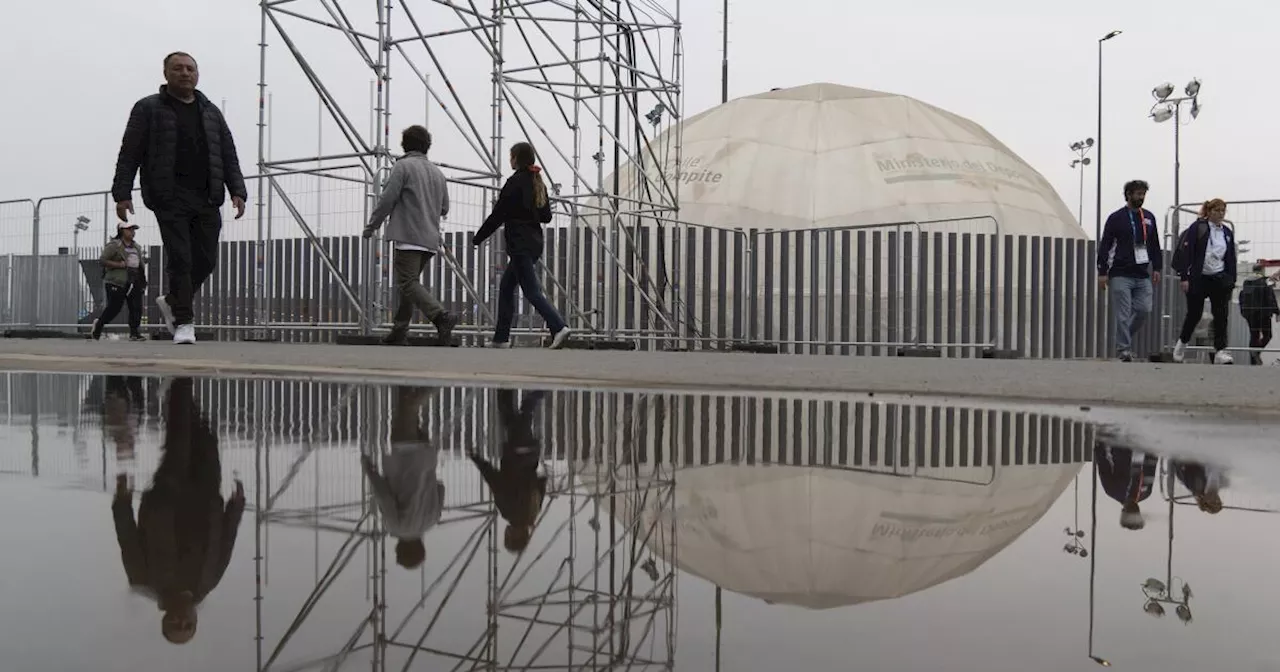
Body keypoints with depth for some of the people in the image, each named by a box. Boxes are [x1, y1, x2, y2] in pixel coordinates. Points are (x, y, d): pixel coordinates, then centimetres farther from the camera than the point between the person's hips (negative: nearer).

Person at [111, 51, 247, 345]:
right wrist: (122, 194, -5)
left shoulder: (211, 112, 19)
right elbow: (129, 155, 3)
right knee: (180, 259, -7)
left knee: (206, 260, 4)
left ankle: (172, 301, 29)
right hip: (171, 199, -4)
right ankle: (183, 322, 1)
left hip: (207, 200, 4)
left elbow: (229, 156, 15)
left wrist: (237, 191, 2)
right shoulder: (148, 109, 7)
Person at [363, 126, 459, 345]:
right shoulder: (437, 172, 17)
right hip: (431, 239, 8)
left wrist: (372, 225, 1)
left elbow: (387, 200, -9)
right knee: (410, 281, 15)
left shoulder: (402, 166, -4)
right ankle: (399, 331, 17)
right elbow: (444, 208, 19)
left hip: (409, 236, -7)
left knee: (408, 283, -10)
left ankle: (441, 316, -28)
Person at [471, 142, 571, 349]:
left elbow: (497, 216, -10)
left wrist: (477, 238, 0)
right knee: (506, 287, 15)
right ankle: (501, 338, 18)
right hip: (534, 242, 9)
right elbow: (546, 216, 15)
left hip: (519, 244, -9)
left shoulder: (515, 182, -11)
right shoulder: (538, 183, 12)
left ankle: (558, 327, -23)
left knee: (531, 291, -10)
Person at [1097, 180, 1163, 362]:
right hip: (1121, 275, -5)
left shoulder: (1149, 217, 13)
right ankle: (1124, 348, -1)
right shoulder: (1116, 218, -2)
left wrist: (1157, 268, 11)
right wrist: (1102, 272, -8)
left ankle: (1125, 338, 19)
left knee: (1144, 309, -1)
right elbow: (1105, 246, -3)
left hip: (1143, 275, 5)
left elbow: (1155, 245, 18)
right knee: (1123, 314, -6)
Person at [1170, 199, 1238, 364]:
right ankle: (1182, 342, 31)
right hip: (1198, 278, -4)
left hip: (1219, 278, 4)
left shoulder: (1228, 233, 10)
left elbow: (1231, 259, 13)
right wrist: (1183, 277, -16)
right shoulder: (1197, 228, -6)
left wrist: (1232, 282, 10)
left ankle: (1220, 351, -8)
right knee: (1194, 314, 7)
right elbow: (1186, 252, -11)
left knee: (1221, 315, -7)